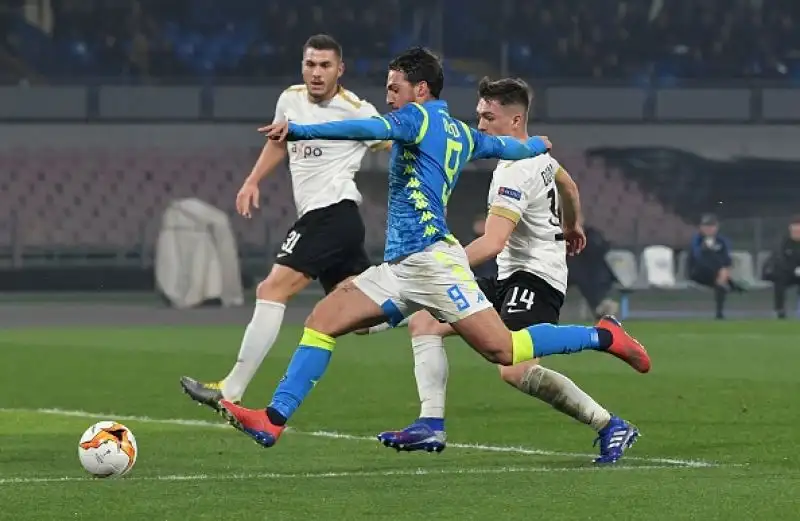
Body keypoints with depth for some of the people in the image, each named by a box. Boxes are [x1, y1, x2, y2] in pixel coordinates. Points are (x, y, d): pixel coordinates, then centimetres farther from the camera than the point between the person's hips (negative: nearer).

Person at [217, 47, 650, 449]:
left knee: (502, 349, -13)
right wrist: (540, 145, 60)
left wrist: (299, 131, -27)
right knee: (322, 321, 0)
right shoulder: (461, 134, 21)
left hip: (431, 260, -10)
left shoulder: (420, 116, -4)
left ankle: (603, 337, 2)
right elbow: (510, 147, 37)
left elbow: (369, 129, -22)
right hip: (398, 267, 10)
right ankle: (273, 420, -6)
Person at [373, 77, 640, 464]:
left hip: (535, 276, -11)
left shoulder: (516, 173, -19)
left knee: (515, 371, -29)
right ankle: (431, 425, -5)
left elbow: (493, 242, -30)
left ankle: (610, 427, -17)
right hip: (509, 276, 11)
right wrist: (573, 227, 52)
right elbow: (568, 186, 33)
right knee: (424, 322, 4)